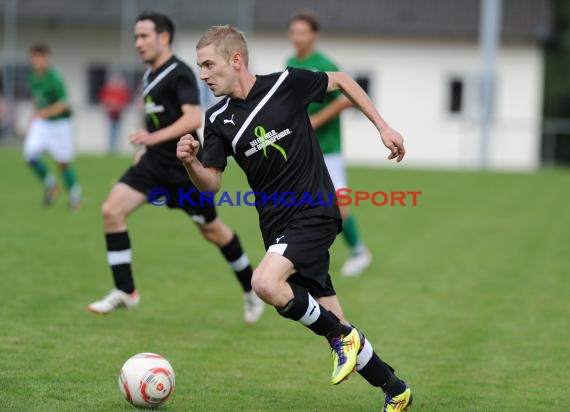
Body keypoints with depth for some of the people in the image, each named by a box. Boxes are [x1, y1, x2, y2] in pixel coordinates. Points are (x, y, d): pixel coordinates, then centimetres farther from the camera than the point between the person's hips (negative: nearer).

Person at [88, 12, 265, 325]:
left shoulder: (179, 74, -16)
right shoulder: (150, 75, 11)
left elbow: (193, 118, -29)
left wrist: (154, 138, -36)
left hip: (184, 167, -8)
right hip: (154, 162, 8)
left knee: (212, 231, 6)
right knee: (112, 210, -11)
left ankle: (251, 289, 29)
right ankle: (125, 291, -6)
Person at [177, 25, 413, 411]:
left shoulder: (286, 84, -10)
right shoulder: (218, 119, 2)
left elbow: (341, 81, 6)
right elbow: (212, 184, 1)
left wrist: (383, 126, 6)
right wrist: (191, 163, -20)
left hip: (315, 212, -5)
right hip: (277, 224, 5)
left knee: (265, 283, -29)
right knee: (335, 329, 6)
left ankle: (341, 336, -8)